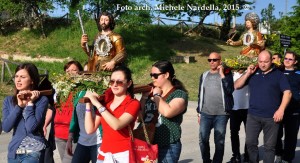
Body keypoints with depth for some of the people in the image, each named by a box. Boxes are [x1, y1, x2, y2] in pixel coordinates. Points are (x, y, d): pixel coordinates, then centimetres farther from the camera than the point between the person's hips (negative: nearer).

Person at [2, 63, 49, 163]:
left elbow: (31, 127, -18)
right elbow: (6, 127, -7)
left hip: (34, 151, -5)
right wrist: (19, 106, -11)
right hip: (14, 151, 5)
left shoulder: (41, 100, -9)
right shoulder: (8, 100, 5)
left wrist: (30, 103, -14)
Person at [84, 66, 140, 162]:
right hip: (103, 155, 5)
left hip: (122, 155, -5)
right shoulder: (105, 102, 7)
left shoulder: (133, 103, -8)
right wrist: (88, 104, -5)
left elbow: (117, 125, -24)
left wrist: (97, 104, -20)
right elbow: (90, 129, 2)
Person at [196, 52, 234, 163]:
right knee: (203, 139, 4)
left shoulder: (227, 74, 1)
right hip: (205, 114, 3)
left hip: (221, 114, -3)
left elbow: (230, 90, -14)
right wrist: (199, 112, 15)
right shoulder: (204, 76, 12)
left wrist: (222, 75, -14)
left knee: (219, 141, 2)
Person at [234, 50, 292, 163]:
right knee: (250, 143, 6)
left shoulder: (278, 75, 2)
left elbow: (287, 92, -3)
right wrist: (247, 74, -6)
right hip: (253, 115, 3)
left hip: (271, 117, -2)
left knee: (269, 146, 5)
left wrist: (281, 109, -14)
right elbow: (236, 86, 5)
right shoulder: (253, 73, 8)